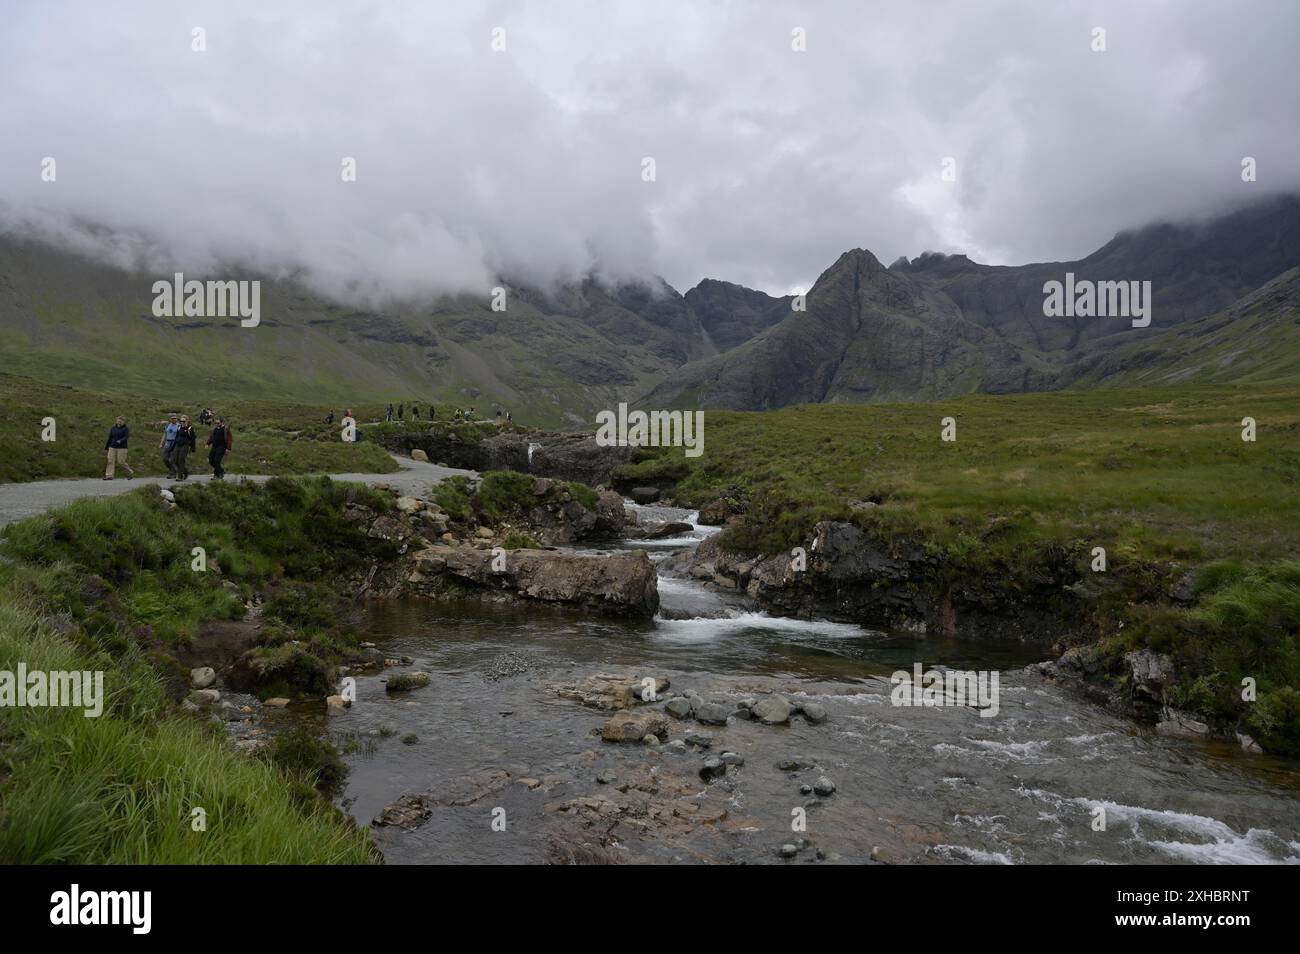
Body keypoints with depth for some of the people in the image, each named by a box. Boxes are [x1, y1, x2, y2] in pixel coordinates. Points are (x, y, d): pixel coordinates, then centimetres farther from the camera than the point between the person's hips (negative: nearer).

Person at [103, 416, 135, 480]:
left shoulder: (126, 429, -2)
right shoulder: (113, 428, 11)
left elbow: (126, 437, -15)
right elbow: (110, 438, 17)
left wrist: (120, 441, -35)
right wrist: (106, 447, 21)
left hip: (122, 447, -4)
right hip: (112, 447, 4)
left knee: (121, 461, -5)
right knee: (110, 461, -5)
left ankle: (131, 473, 12)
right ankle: (109, 476, -6)